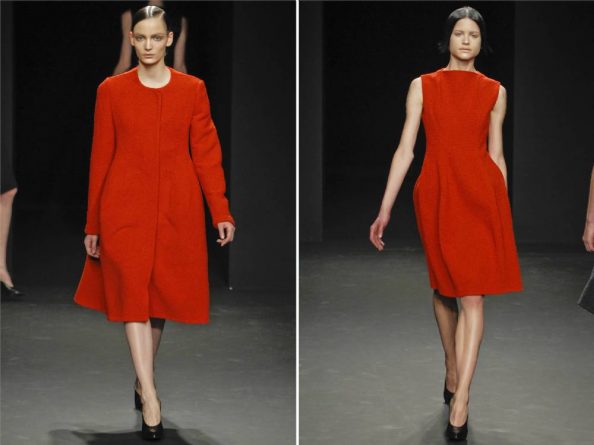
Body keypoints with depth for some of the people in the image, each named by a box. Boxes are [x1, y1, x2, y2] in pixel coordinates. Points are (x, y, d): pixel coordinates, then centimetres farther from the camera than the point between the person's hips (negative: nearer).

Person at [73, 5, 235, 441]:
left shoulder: (192, 89, 4)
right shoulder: (112, 90, 2)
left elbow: (207, 153, 3)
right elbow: (101, 157, 4)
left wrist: (221, 212, -6)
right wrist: (92, 224, 4)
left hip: (176, 210, 1)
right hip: (125, 208, -1)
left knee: (162, 295, 8)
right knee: (132, 295, -10)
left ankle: (142, 381, 26)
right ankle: (150, 397, -12)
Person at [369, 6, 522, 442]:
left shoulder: (495, 92, 9)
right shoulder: (423, 86, 7)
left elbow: (496, 155, 12)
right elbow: (405, 149, 3)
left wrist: (505, 215, 12)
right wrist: (384, 211, -2)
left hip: (481, 193, 0)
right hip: (437, 192, 1)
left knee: (472, 296, -8)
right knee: (444, 289, 12)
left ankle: (460, 401, -11)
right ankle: (452, 371, 33)